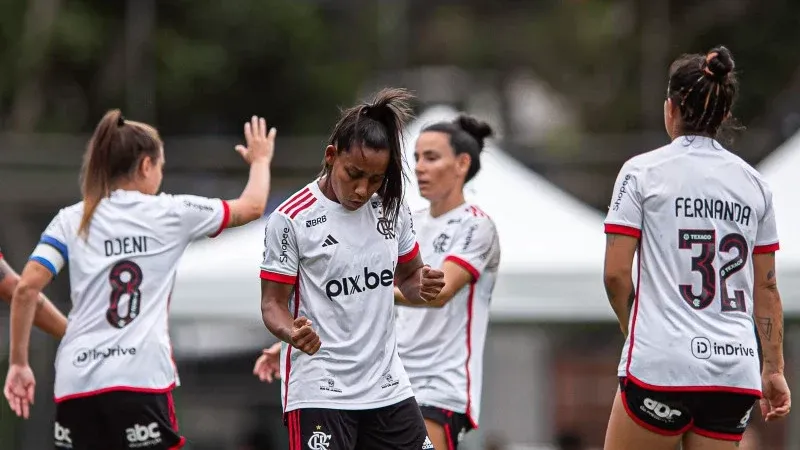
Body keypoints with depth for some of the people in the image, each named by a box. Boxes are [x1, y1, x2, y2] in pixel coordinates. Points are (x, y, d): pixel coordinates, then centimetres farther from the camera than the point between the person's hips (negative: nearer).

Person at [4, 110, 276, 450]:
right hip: (141, 380, -3)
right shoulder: (170, 213, 7)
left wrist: (19, 363, 6)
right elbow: (253, 206, 20)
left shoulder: (71, 221, 10)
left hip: (76, 383, 3)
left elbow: (26, 289, -1)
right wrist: (260, 160, 40)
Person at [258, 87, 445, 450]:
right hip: (319, 393, -6)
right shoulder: (291, 219, -10)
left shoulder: (391, 207, 5)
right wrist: (293, 333, -28)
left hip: (388, 389, 6)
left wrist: (423, 287, -5)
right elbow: (273, 302, -6)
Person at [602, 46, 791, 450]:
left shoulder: (642, 172, -1)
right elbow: (766, 287, 15)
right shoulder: (752, 182, 12)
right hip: (736, 370, 5)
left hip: (661, 365, -5)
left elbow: (615, 273, -4)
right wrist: (774, 368, 20)